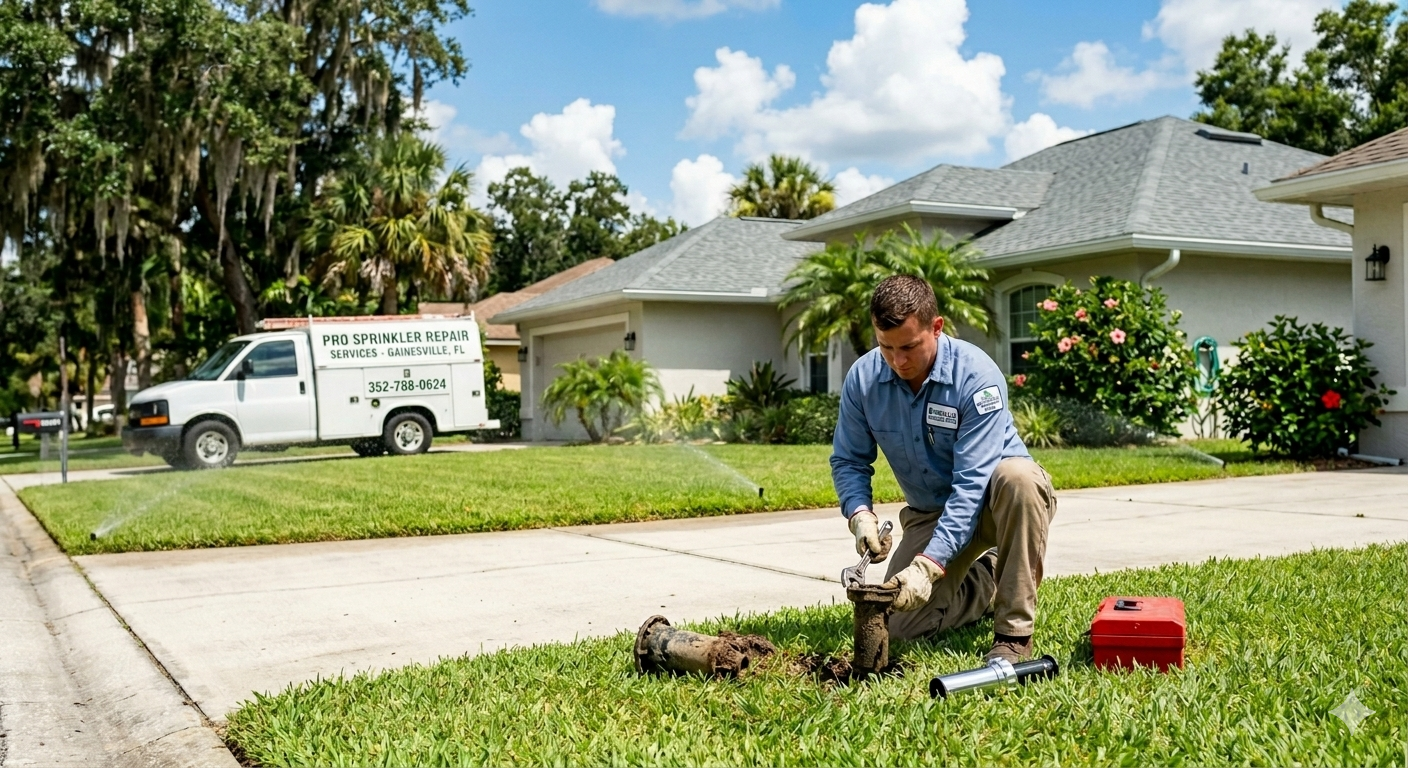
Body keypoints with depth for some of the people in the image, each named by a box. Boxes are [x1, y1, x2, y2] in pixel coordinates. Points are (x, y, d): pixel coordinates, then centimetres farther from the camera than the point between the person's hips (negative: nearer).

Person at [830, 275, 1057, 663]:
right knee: (903, 624, -11)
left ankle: (1014, 632, -26)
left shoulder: (976, 375, -28)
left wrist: (929, 564, -39)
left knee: (1017, 475, -39)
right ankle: (986, 582, 19)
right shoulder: (862, 378, -14)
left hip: (995, 501, -4)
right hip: (929, 511, 4)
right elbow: (848, 460, -4)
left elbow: (972, 482, -32)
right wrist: (860, 514, -25)